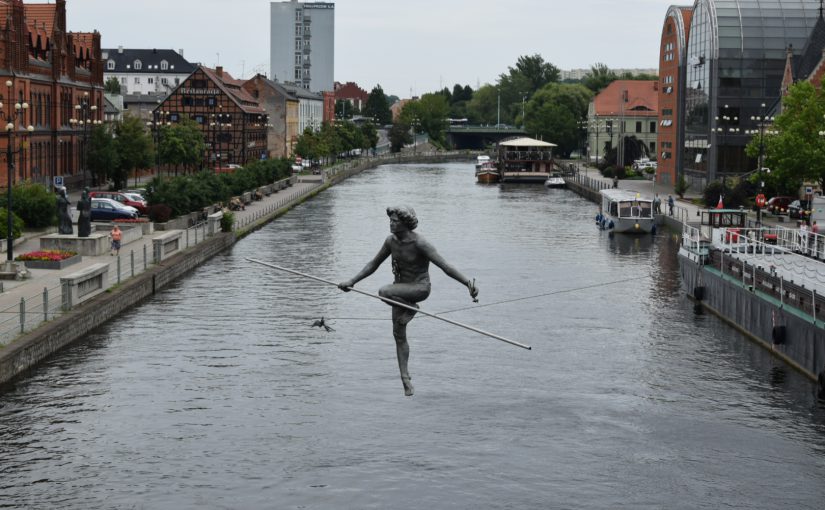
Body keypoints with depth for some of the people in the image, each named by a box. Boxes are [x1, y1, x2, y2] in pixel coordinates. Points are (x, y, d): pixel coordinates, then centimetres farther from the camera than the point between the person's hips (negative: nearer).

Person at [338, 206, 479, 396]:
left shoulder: (420, 244, -22)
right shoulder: (391, 241, -1)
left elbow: (445, 266, -25)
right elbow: (373, 264, 12)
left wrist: (468, 282, -37)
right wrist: (351, 281, 7)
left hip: (419, 288, -7)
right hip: (401, 288, 7)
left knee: (384, 292, -33)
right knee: (399, 335, 6)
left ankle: (411, 308, -5)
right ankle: (405, 378, 16)